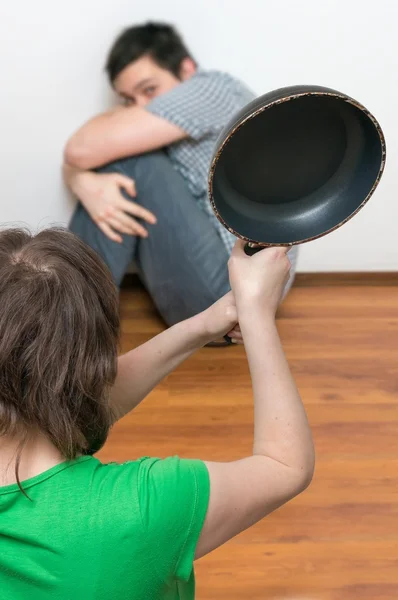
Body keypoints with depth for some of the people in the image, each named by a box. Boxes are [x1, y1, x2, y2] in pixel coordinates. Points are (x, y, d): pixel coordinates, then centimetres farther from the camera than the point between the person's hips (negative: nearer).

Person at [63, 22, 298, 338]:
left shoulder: (213, 90, -12)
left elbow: (84, 150, -18)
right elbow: (80, 159, 6)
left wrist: (114, 119, 5)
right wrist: (85, 184, -18)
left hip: (231, 297, -9)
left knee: (130, 162, -14)